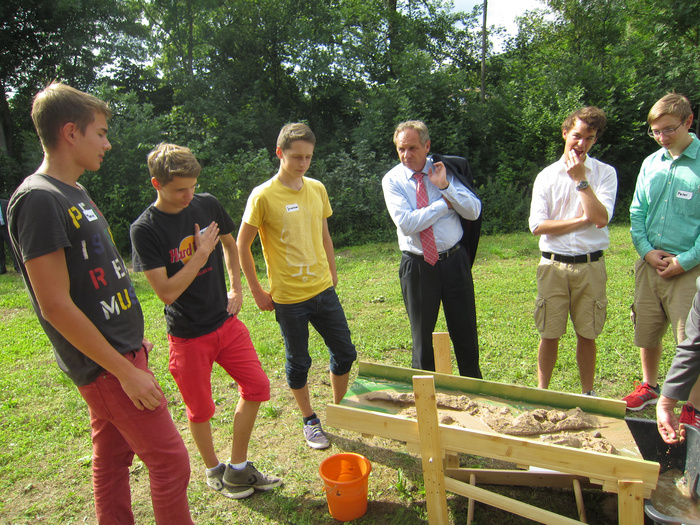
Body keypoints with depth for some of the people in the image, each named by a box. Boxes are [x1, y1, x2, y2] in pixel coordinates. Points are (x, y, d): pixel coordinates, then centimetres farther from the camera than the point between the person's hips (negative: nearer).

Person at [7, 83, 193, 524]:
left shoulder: (75, 192, 11)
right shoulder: (38, 199, -17)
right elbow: (56, 307, -21)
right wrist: (126, 371, -19)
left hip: (120, 351, 9)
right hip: (104, 364, -9)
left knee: (113, 458, 19)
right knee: (169, 460, -1)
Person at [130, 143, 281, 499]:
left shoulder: (207, 205, -3)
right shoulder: (145, 229, -16)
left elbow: (229, 245, 15)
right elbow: (166, 292, -18)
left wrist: (236, 289, 7)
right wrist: (201, 254, -19)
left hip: (226, 321, 5)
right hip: (188, 335, -4)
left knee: (257, 387, 4)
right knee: (201, 409, 11)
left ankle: (238, 468, 25)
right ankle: (213, 471, 38)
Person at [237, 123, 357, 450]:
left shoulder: (317, 189, 4)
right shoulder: (263, 196, -12)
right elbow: (242, 245, -7)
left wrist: (332, 274, 14)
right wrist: (257, 291, -6)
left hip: (323, 290, 5)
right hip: (288, 297, -5)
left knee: (345, 353, 12)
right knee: (298, 363, 11)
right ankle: (310, 421, 33)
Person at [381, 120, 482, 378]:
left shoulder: (447, 169, 0)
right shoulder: (392, 179, -5)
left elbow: (474, 212, -6)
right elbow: (406, 223, -19)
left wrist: (445, 186, -17)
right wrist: (444, 204, -13)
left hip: (455, 261, 2)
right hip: (417, 266, -1)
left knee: (466, 332, 13)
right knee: (422, 337, 13)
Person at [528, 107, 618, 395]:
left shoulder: (605, 173, 3)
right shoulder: (547, 176, 5)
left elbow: (601, 218, -12)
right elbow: (537, 225, -4)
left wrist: (581, 179, -11)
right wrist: (582, 220, -8)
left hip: (590, 265, 0)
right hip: (553, 265, 0)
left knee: (587, 334, 10)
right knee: (549, 334, 6)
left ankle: (588, 393, 27)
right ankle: (542, 391, 21)